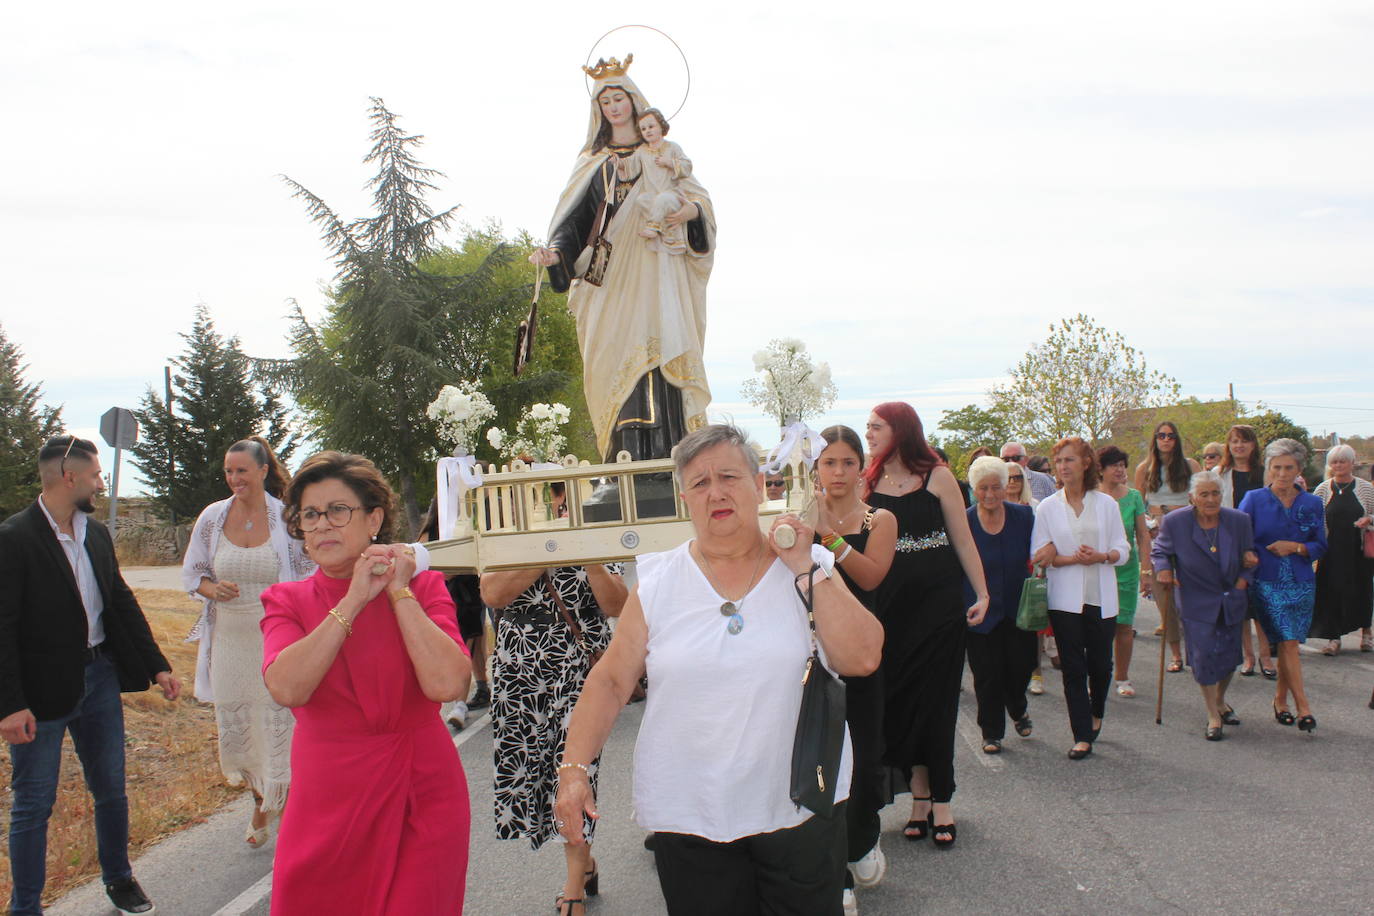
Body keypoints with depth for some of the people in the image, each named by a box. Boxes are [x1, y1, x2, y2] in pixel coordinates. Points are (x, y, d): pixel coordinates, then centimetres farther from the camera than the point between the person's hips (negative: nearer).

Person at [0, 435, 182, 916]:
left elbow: (123, 603, 13)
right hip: (42, 689, -7)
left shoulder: (97, 534, 7)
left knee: (111, 790, 18)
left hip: (100, 677, 7)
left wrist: (157, 665, 9)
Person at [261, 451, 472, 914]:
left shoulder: (423, 587, -2)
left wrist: (399, 592, -13)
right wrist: (354, 600, -16)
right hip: (328, 802, 1)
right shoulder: (286, 601, 1)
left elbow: (447, 684, -19)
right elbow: (286, 688, -19)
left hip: (421, 800, -1)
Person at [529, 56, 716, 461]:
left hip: (656, 271, -1)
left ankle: (669, 449, -15)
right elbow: (576, 217, 8)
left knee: (660, 349, -14)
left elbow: (696, 196, 10)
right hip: (611, 274, 1)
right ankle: (629, 455, -12)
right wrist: (556, 251, -10)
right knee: (620, 360, -9)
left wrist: (689, 212, -13)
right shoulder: (594, 162, 18)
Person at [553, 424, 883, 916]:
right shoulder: (657, 582, -1)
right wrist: (574, 768, -7)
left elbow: (862, 659, -10)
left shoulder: (809, 567, -1)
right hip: (688, 815, 0)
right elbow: (611, 681, 1)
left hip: (800, 806, 0)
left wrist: (807, 570, -13)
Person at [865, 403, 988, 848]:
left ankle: (940, 802, 10)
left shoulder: (937, 477, -1)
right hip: (891, 606, 3)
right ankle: (920, 795, 16)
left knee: (936, 699, 1)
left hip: (940, 599, -3)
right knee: (900, 701, 5)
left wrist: (982, 595, -2)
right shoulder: (867, 483, 6)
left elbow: (963, 540, 1)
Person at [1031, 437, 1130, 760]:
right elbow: (1039, 555, -3)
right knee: (1073, 668, -1)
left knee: (1100, 664, 6)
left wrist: (1101, 556, -16)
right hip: (1065, 598, -1)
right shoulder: (1047, 508, 2)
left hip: (1101, 597, 1)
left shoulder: (1106, 504, 5)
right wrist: (1074, 558, -16)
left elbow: (1123, 550, 5)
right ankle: (1083, 736, 5)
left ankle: (1096, 712, 36)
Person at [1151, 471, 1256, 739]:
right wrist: (1163, 569, -15)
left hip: (1232, 601, 3)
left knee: (1230, 654, 11)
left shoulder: (1239, 520, -5)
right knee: (1204, 654, -7)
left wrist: (1243, 580, -5)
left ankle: (1220, 701, 39)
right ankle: (1213, 716, 9)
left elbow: (1249, 558, 9)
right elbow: (1159, 551, 4)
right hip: (1197, 603, -3)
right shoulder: (1174, 522, -12)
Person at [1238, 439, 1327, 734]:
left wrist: (1295, 547, -10)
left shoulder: (1312, 504, 6)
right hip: (1268, 583, -3)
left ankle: (1281, 698, 24)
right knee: (1288, 643, -9)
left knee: (1288, 643, 7)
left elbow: (1321, 546, 6)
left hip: (1301, 583, 3)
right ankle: (1303, 705, -7)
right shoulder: (1254, 500, -1)